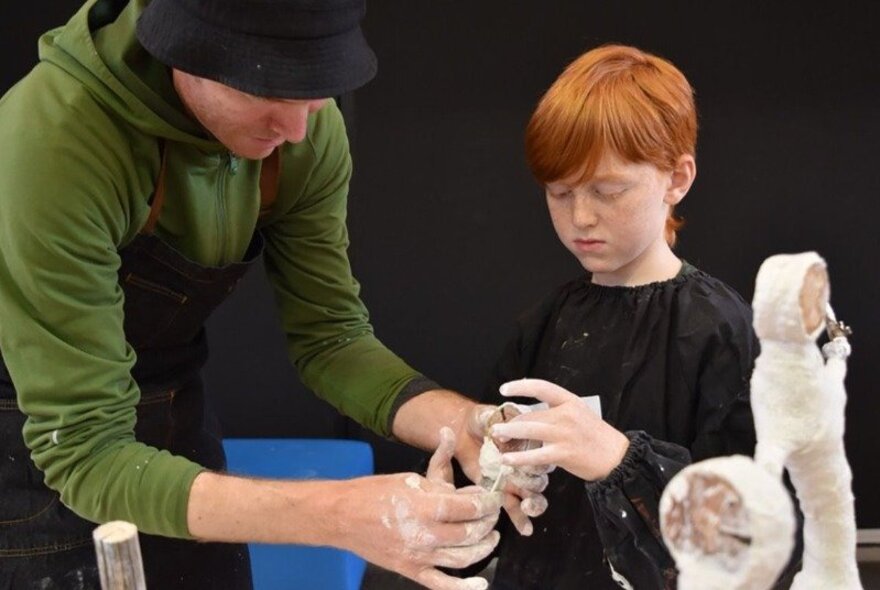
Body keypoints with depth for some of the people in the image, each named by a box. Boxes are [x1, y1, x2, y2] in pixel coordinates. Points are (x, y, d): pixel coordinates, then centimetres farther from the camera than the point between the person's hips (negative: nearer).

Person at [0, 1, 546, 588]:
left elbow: (329, 336, -7)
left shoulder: (309, 131, -16)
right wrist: (336, 516, -42)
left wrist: (461, 424, -25)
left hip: (173, 428, 4)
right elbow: (85, 452, -33)